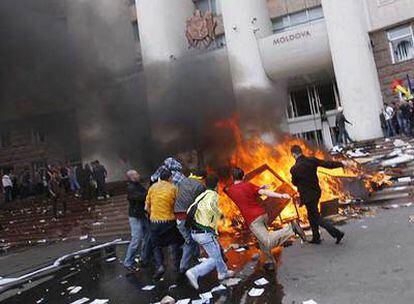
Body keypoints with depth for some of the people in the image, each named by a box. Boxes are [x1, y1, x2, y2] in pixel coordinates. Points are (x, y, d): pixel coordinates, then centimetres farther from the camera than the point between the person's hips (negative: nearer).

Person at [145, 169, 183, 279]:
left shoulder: (152, 187, 3)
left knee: (156, 245, 15)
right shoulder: (173, 188, -5)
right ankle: (178, 267, 21)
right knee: (174, 245, 16)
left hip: (154, 221, 2)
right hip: (169, 220, -1)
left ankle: (159, 265, -2)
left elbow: (147, 207, 6)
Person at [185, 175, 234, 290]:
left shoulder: (201, 196, 12)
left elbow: (190, 211, 9)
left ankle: (223, 272, 42)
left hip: (195, 232, 9)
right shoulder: (213, 195, -11)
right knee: (215, 259, 4)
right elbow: (211, 205, -35)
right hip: (206, 233, -9)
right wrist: (220, 214, -18)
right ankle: (194, 273, -9)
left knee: (218, 250, 26)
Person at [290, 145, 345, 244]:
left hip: (307, 195, -7)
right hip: (316, 192, 7)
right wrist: (341, 164, 10)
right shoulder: (312, 160, -8)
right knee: (312, 215, 21)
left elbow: (295, 183, -6)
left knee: (316, 218, 7)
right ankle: (316, 238, 31)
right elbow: (328, 164, -3)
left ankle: (337, 233, -1)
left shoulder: (294, 169, -21)